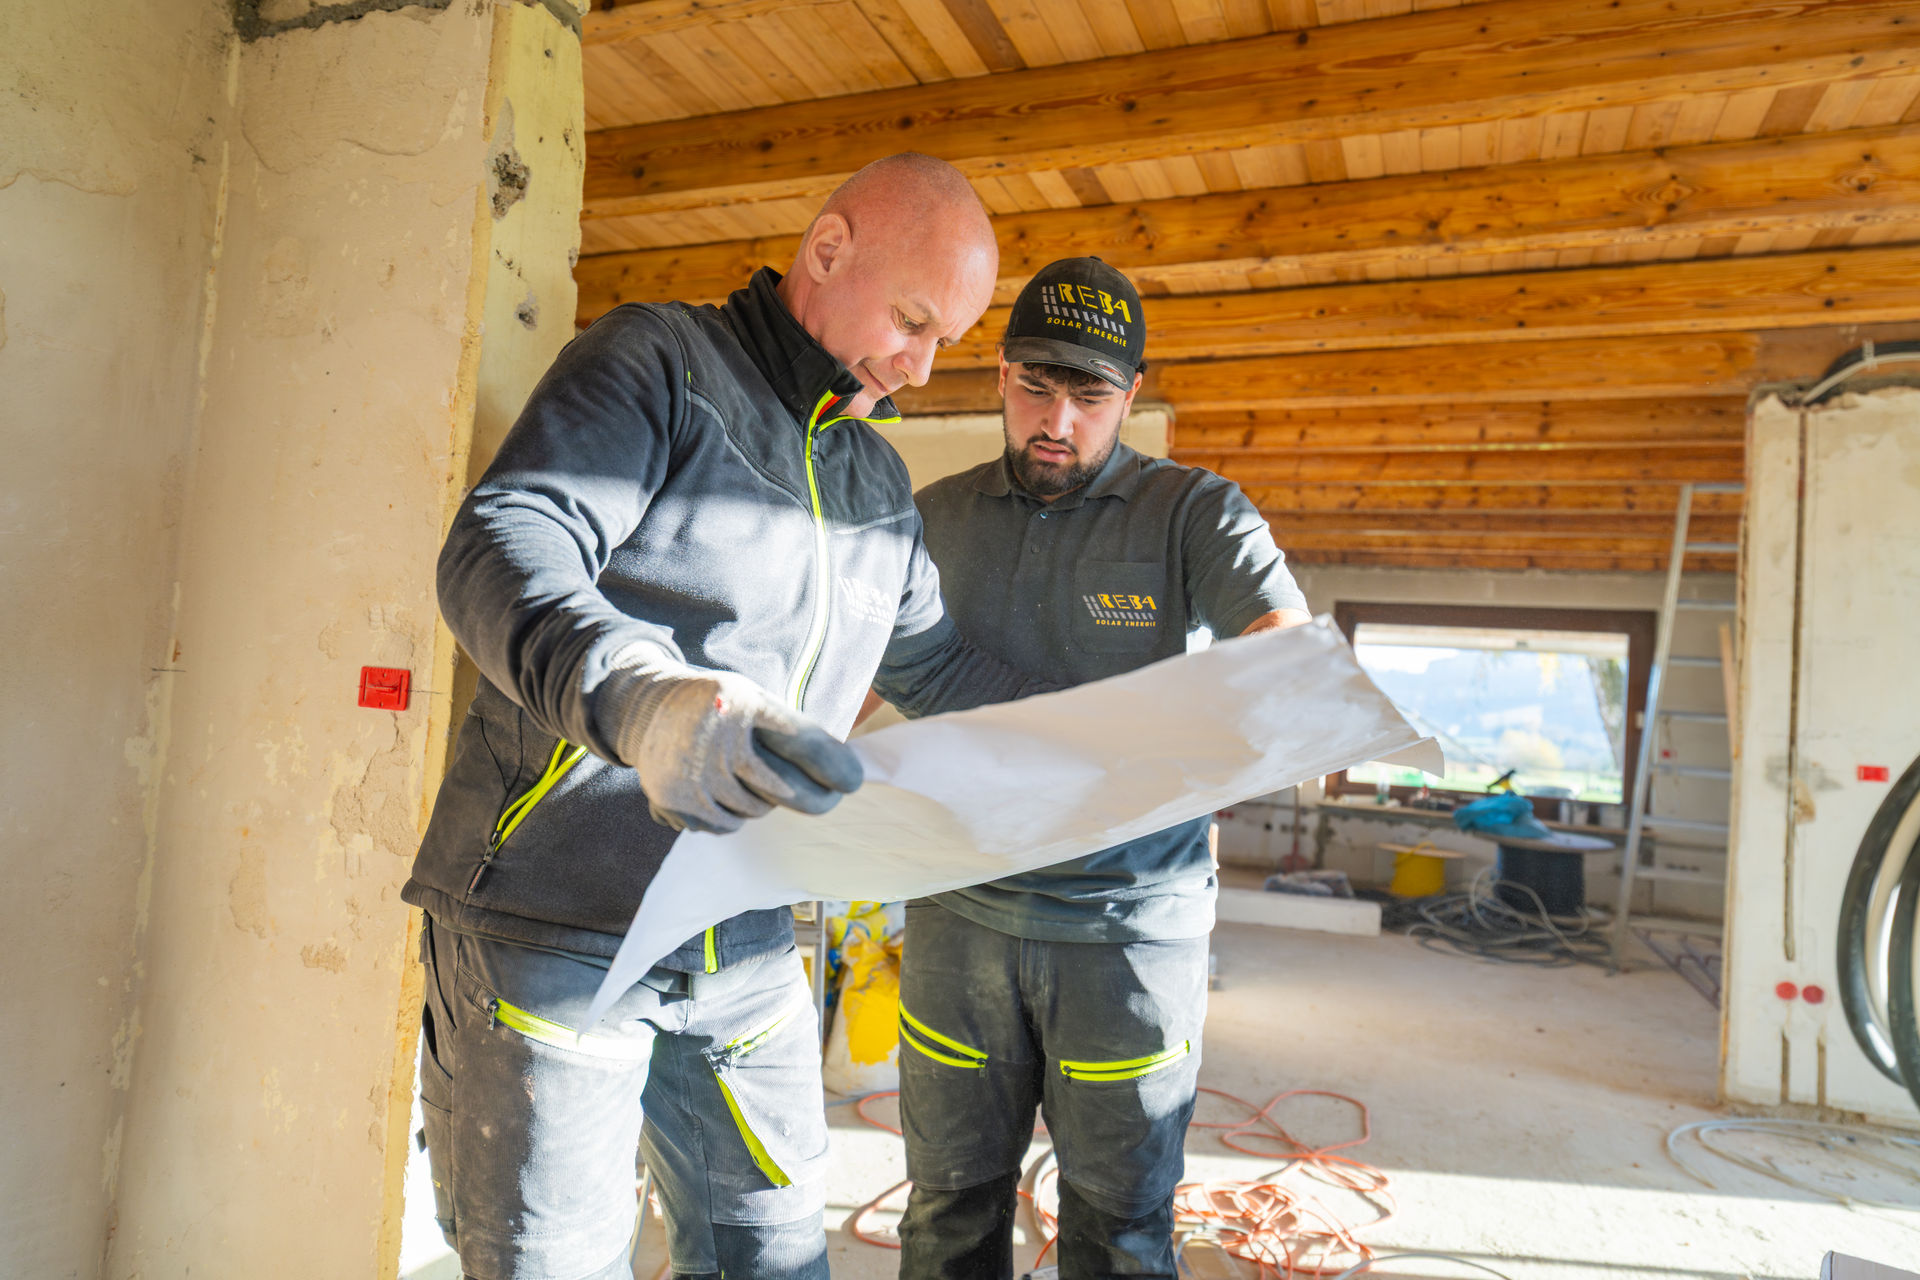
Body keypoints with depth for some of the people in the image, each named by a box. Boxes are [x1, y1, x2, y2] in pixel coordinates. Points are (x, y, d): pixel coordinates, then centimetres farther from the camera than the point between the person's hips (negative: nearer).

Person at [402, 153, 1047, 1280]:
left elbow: (937, 663, 22)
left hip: (746, 954, 7)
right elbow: (500, 547, -21)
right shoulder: (656, 362, -7)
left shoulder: (883, 482, 16)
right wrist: (640, 697, -41)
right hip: (553, 922, -6)